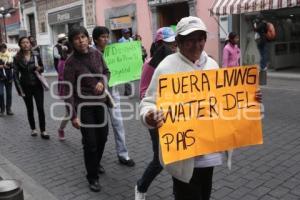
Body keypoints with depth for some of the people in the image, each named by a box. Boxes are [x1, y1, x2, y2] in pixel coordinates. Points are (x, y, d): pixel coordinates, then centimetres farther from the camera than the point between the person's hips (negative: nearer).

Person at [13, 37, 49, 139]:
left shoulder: (36, 56, 0)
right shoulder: (17, 58, -3)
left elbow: (42, 68, 11)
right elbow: (15, 74, -5)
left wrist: (39, 68, -12)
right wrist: (19, 87, -14)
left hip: (37, 85, 0)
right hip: (25, 87, 0)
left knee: (40, 108, -4)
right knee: (30, 109, 11)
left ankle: (43, 131, 1)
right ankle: (33, 129, 25)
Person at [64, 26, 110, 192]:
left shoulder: (96, 54, 0)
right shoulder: (71, 62, -14)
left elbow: (106, 71, 15)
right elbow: (68, 91, -15)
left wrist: (103, 82, -8)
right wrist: (73, 115, -20)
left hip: (100, 102, 5)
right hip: (83, 105, -5)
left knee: (102, 137, 16)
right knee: (90, 142, -1)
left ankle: (96, 165, 42)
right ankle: (92, 177, 18)